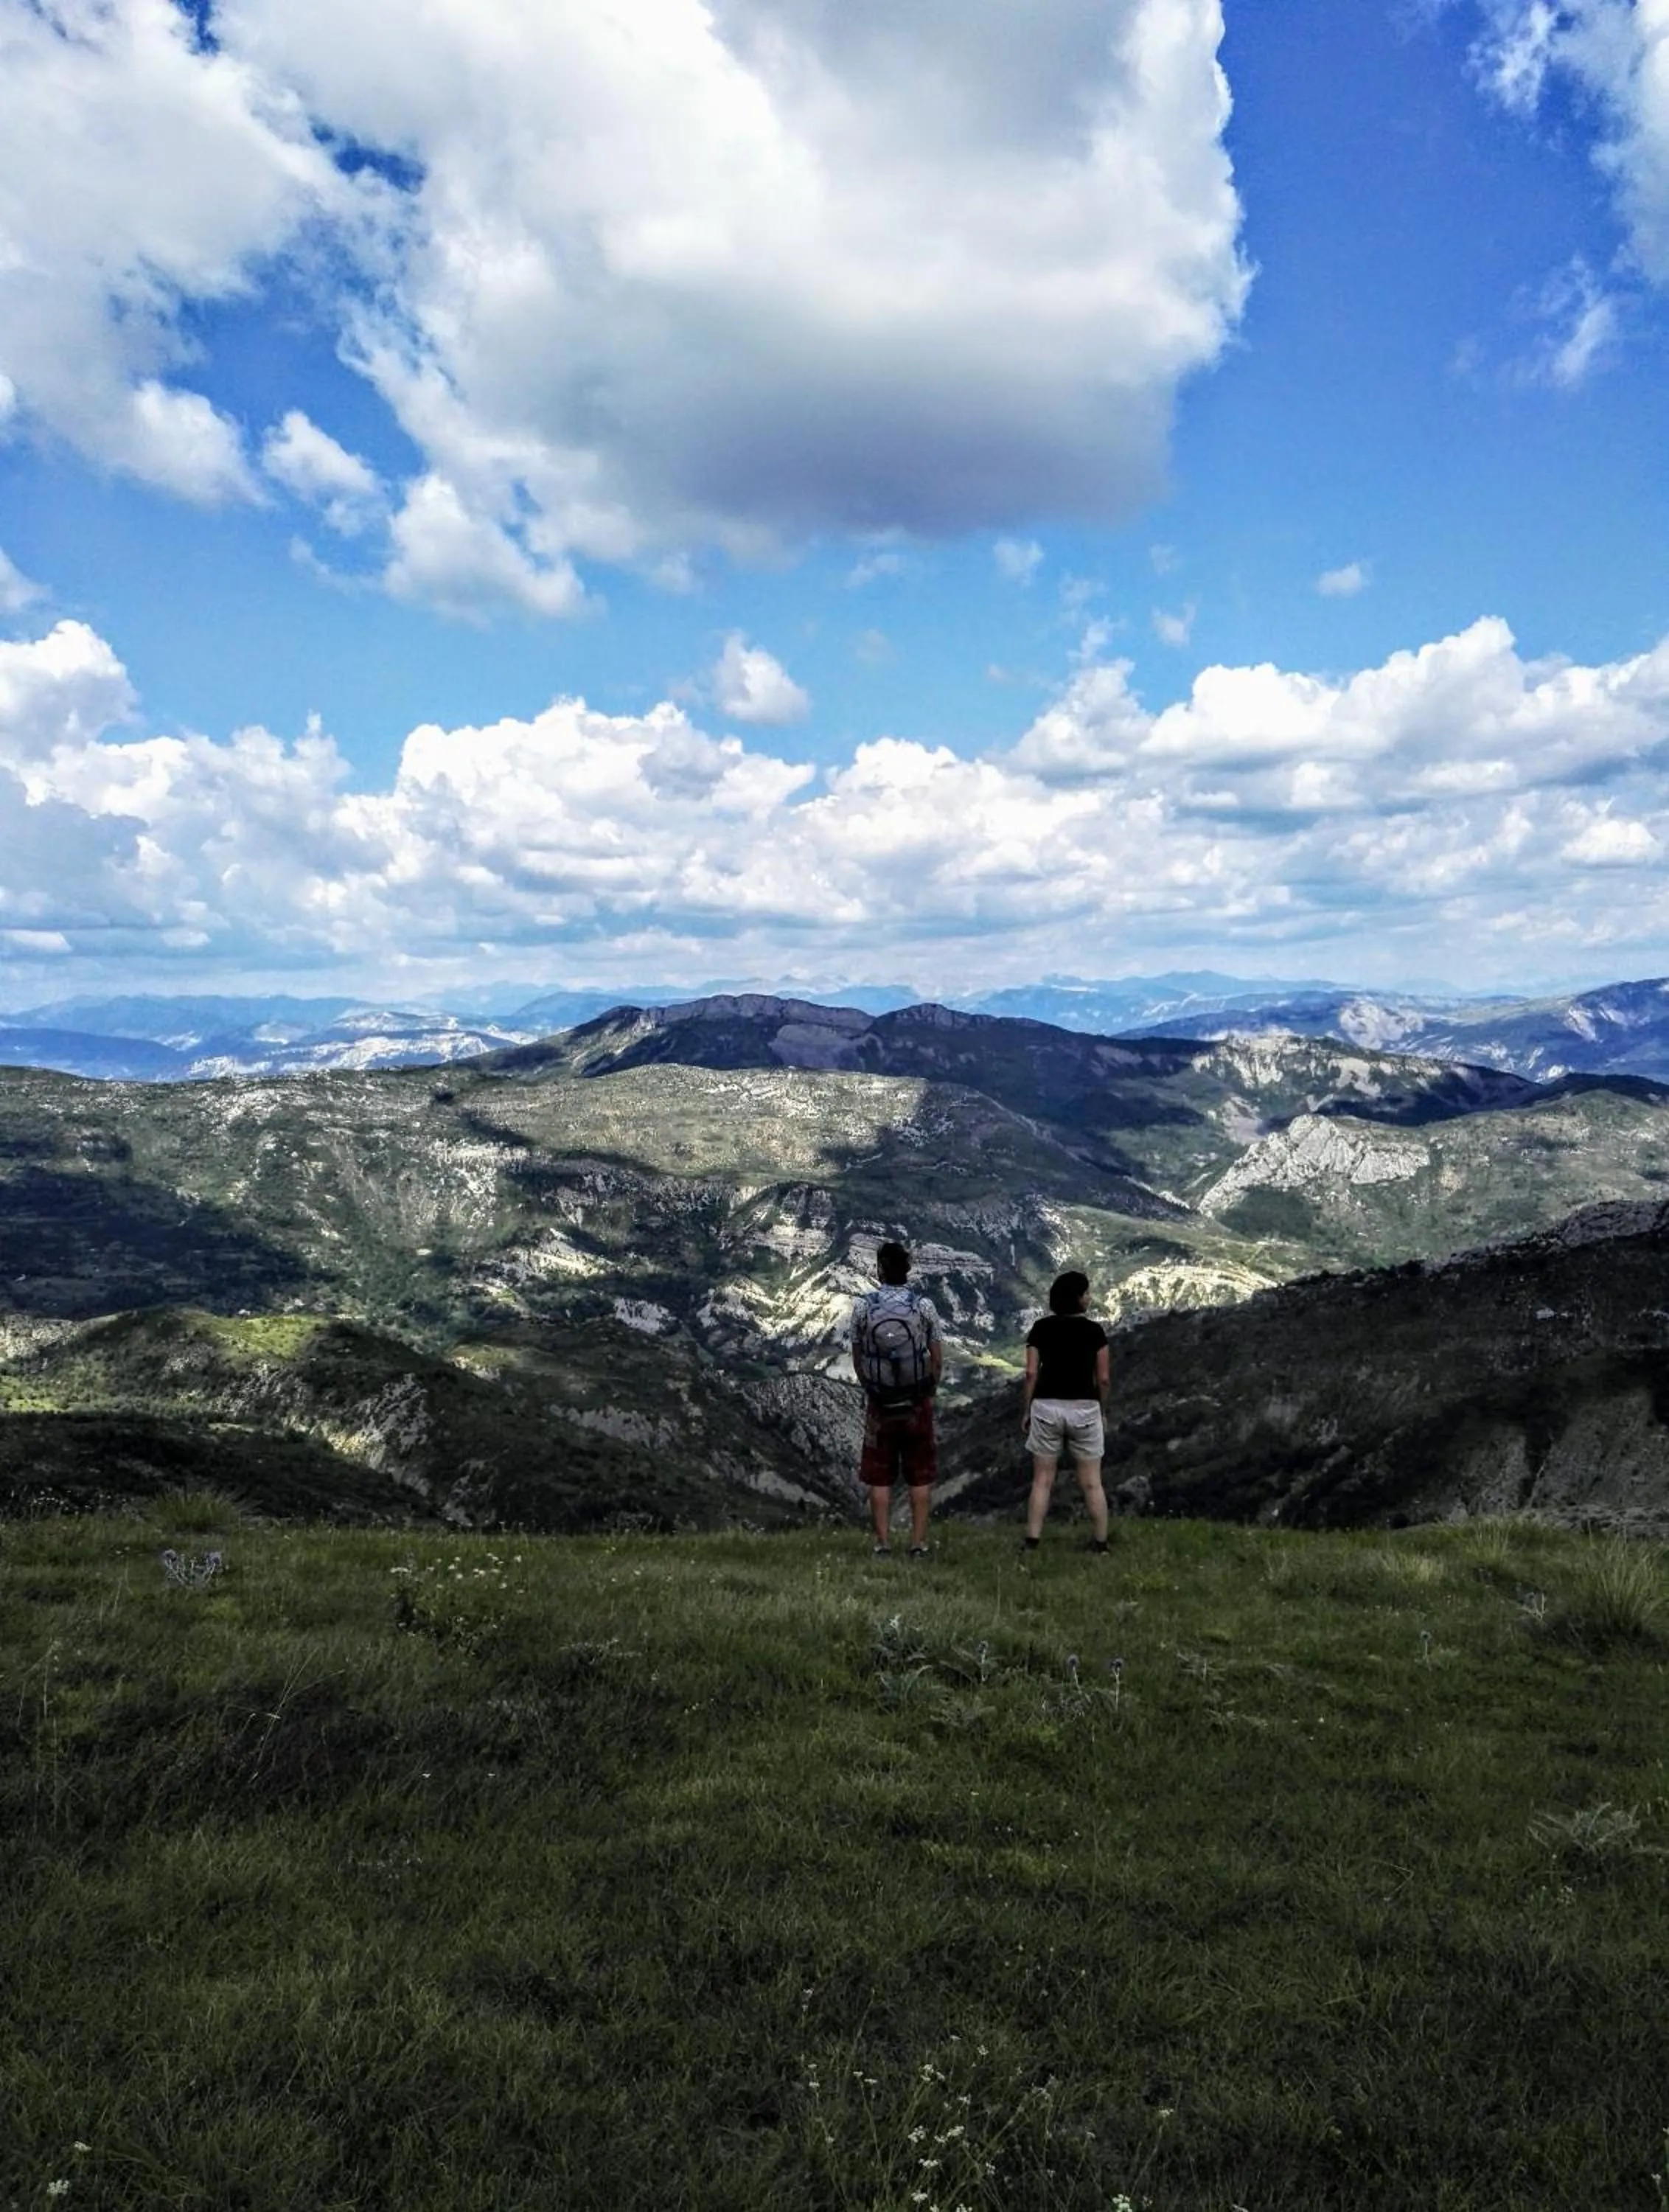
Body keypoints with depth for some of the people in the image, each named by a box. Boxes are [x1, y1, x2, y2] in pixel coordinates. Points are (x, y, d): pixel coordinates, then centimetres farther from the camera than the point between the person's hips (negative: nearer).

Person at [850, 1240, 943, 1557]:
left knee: (879, 1478, 8)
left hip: (879, 1404, 0)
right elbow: (937, 1358, -2)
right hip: (918, 1404, 0)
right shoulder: (924, 1306, -7)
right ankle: (918, 1544, 10)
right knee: (920, 1477, 9)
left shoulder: (862, 1306, -6)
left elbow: (857, 1359, 1)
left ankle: (883, 1544, 9)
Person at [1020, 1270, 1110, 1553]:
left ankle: (1032, 1543, 5)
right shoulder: (1094, 1330, -3)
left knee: (1042, 1481, 7)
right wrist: (1099, 1409, 13)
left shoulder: (1041, 1328, 0)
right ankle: (1101, 1544, 14)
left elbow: (1031, 1373, -3)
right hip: (1084, 1408, -1)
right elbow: (1103, 1378, -2)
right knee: (1092, 1483, 9)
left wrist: (1025, 1411, 5)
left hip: (1047, 1407, 1)